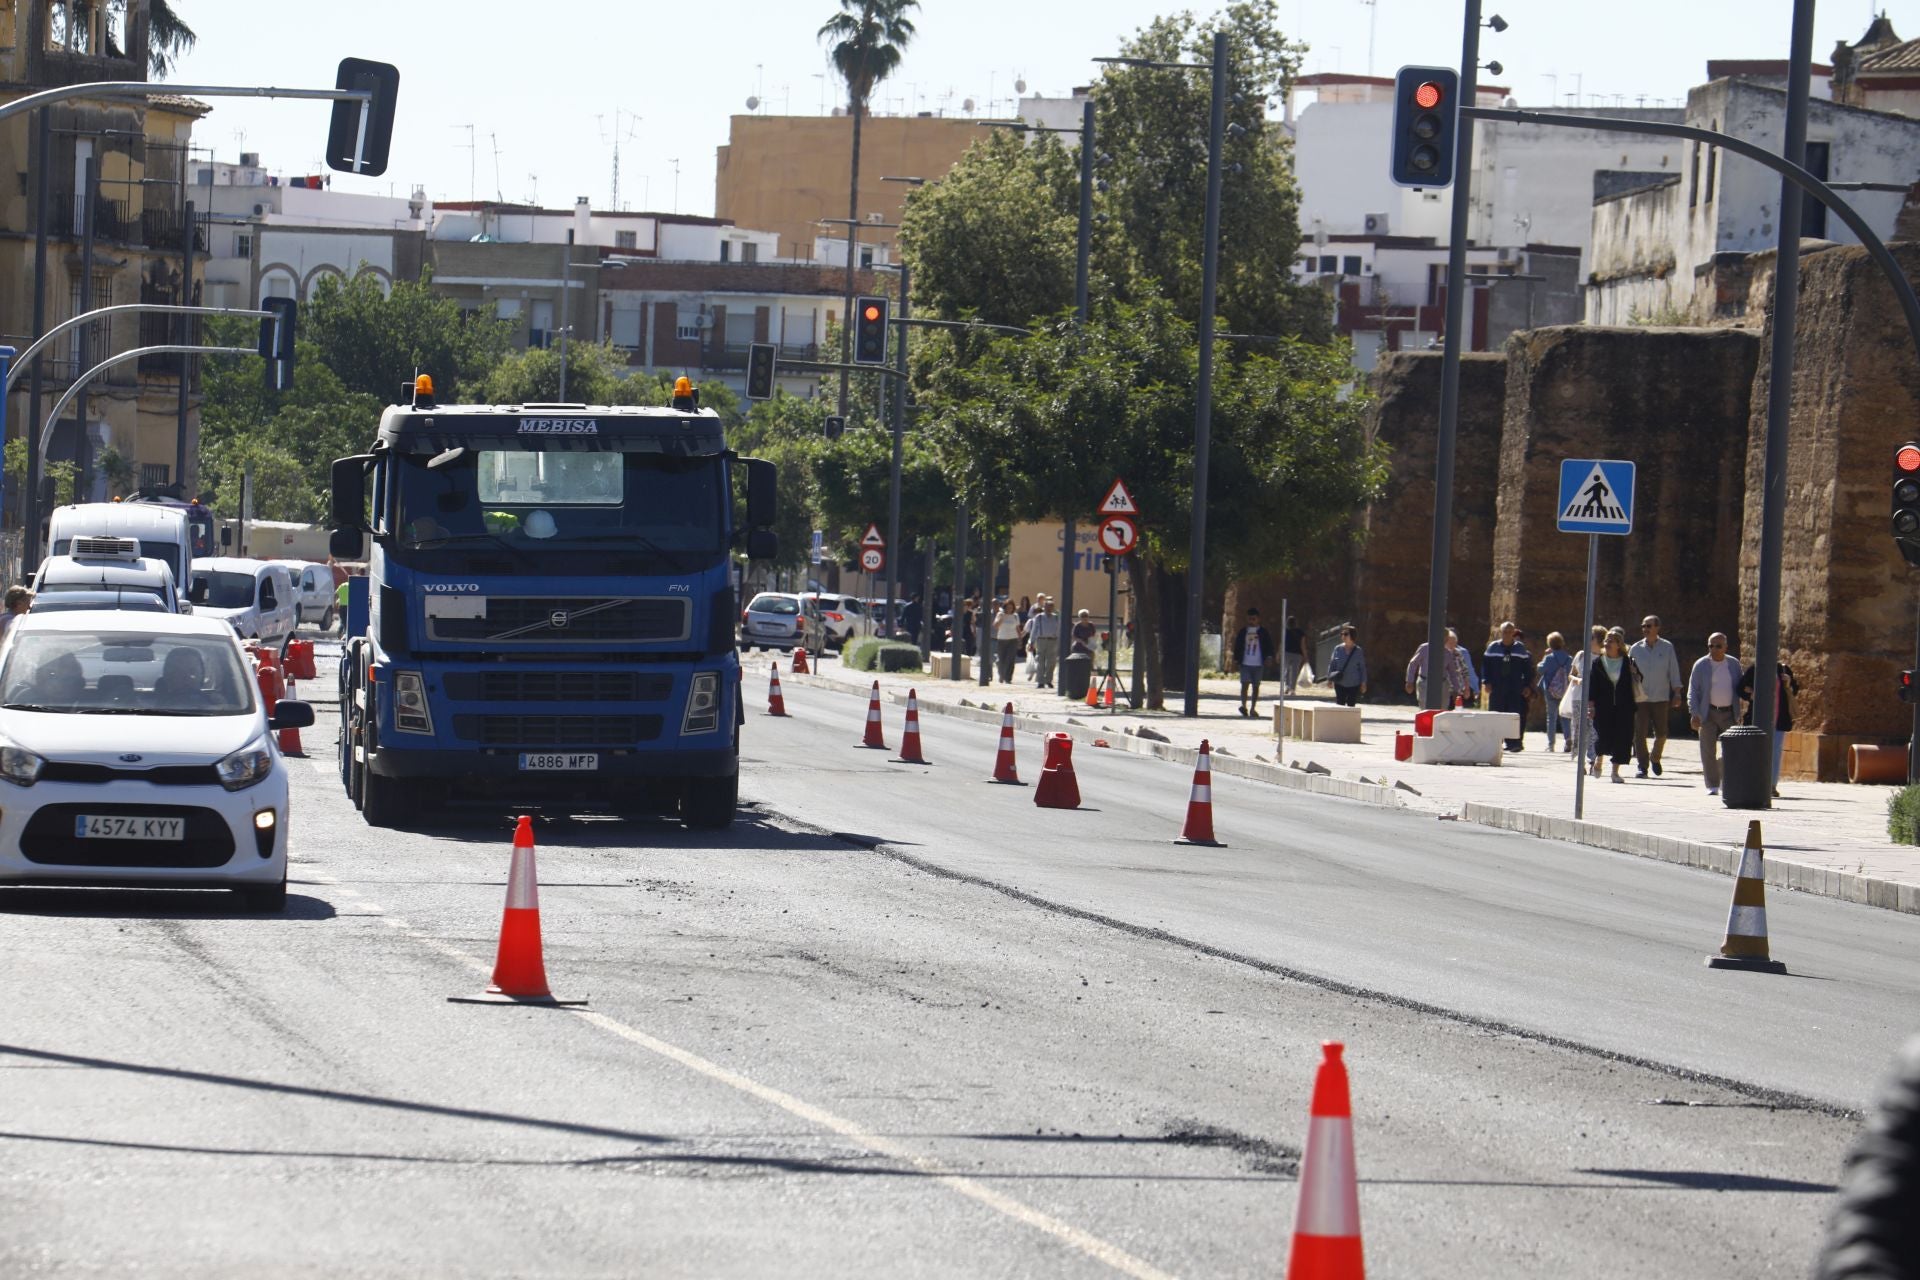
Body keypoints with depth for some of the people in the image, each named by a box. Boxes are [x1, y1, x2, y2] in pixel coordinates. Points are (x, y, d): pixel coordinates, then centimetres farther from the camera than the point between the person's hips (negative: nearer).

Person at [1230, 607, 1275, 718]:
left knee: (1256, 686, 4)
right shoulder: (1243, 632, 10)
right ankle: (1243, 705, -11)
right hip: (1245, 663, 0)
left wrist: (1269, 658, -9)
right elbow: (1237, 646, 13)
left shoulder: (1263, 632, 6)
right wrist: (1236, 659, 6)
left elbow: (1269, 646, 5)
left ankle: (1253, 708, 9)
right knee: (1245, 684, -11)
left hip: (1258, 664, 0)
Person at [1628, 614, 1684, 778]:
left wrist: (1677, 693, 1)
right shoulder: (1636, 649, 5)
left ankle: (1655, 758, 29)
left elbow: (1674, 672, 5)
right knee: (1640, 733, -6)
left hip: (1661, 697, 0)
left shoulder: (1667, 648, 2)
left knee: (1661, 733, 3)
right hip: (1640, 697, 1)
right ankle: (1642, 766, 1)